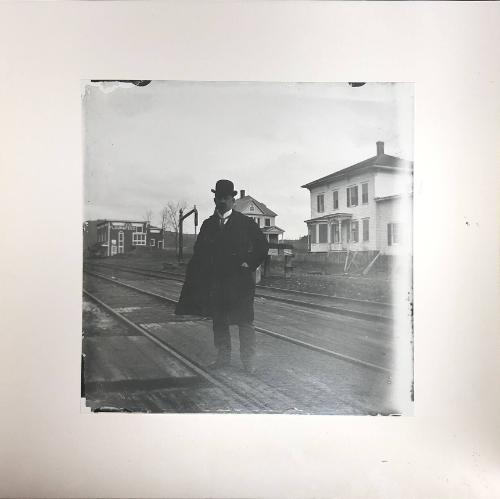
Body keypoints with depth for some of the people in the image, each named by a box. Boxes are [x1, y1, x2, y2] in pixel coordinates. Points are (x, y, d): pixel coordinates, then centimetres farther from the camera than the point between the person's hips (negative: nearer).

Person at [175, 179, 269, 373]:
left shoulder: (245, 222, 0)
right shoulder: (208, 225, 10)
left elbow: (262, 245, 6)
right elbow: (198, 253, 10)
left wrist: (250, 264, -4)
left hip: (240, 280, -3)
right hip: (215, 281, 4)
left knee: (244, 321, -1)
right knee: (218, 321, 10)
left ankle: (248, 361, 9)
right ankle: (223, 357, 24)